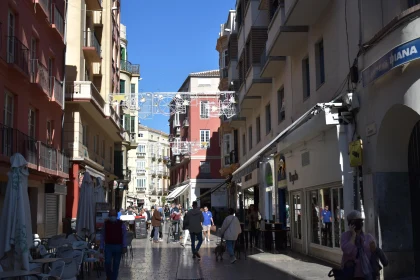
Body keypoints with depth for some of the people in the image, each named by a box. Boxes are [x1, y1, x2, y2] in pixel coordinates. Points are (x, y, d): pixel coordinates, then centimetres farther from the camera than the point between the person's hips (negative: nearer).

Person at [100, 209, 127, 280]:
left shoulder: (121, 224, 0)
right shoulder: (106, 224, 4)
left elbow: (124, 236, -1)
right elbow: (102, 236, 8)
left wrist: (124, 247, -7)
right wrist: (101, 247, 5)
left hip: (118, 246, 0)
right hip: (108, 246, 0)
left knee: (116, 265, 5)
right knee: (107, 263, -8)